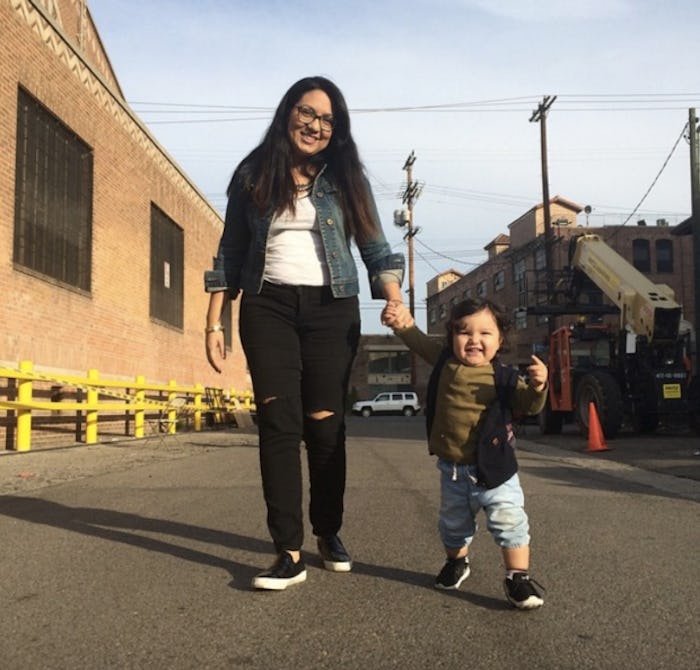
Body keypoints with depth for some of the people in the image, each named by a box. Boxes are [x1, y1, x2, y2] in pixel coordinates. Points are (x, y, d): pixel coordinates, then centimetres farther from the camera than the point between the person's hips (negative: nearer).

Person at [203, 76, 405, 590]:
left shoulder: (346, 179, 8)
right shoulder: (253, 176, 9)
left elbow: (376, 250, 6)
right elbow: (230, 257, 10)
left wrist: (395, 301, -10)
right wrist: (215, 322, 4)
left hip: (331, 308, 0)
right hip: (267, 306, 0)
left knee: (325, 422, 1)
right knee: (279, 421, -7)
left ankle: (329, 533, 21)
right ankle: (289, 552, -4)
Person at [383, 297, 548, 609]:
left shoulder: (503, 377, -11)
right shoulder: (445, 362, -3)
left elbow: (529, 405, -14)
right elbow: (420, 342, 2)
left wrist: (538, 386, -34)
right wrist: (404, 323, -16)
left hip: (495, 468, -3)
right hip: (453, 469, 4)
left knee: (509, 521, -6)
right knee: (454, 523, 22)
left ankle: (518, 577, 10)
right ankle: (456, 561, 48)